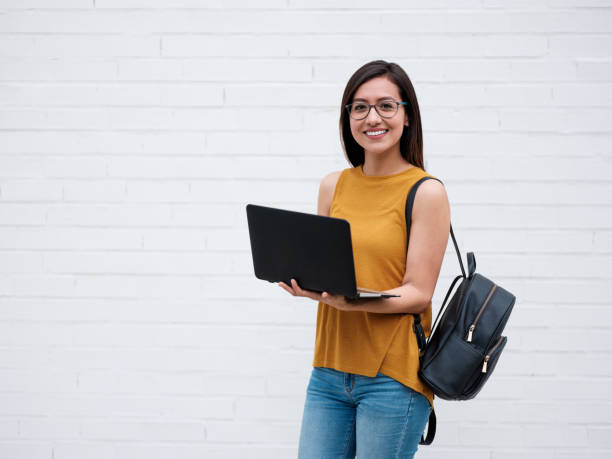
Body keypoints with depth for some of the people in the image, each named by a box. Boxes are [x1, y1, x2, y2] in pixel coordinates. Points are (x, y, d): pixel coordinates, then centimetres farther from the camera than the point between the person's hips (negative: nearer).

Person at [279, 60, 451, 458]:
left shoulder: (426, 192, -6)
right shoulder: (333, 186, 10)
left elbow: (418, 293, -9)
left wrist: (353, 301, -24)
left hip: (393, 377, -5)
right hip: (330, 371, 5)